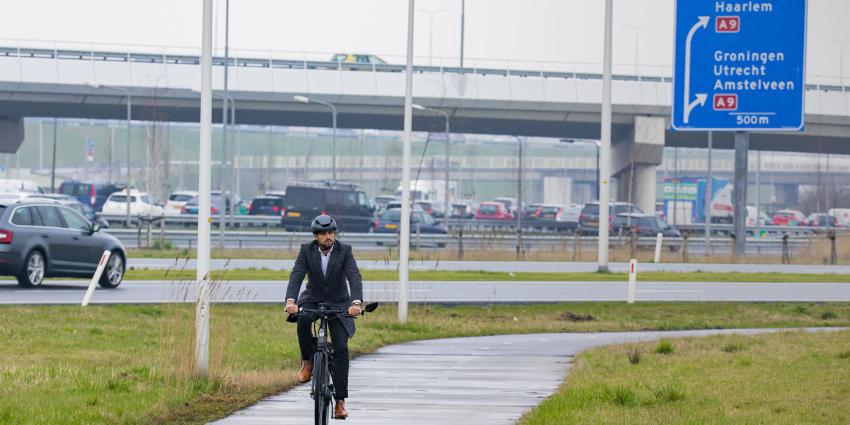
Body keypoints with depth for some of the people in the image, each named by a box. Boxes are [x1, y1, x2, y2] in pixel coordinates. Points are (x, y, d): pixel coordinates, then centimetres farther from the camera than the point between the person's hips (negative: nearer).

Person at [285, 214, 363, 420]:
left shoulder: (344, 251, -14)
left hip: (338, 304, 0)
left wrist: (356, 302, -44)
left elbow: (355, 278, -26)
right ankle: (307, 361, -12)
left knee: (341, 349, -14)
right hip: (312, 300, 0)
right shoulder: (307, 250, -12)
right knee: (302, 320, -35)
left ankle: (340, 401, -10)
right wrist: (291, 301, -41)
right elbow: (296, 277, -22)